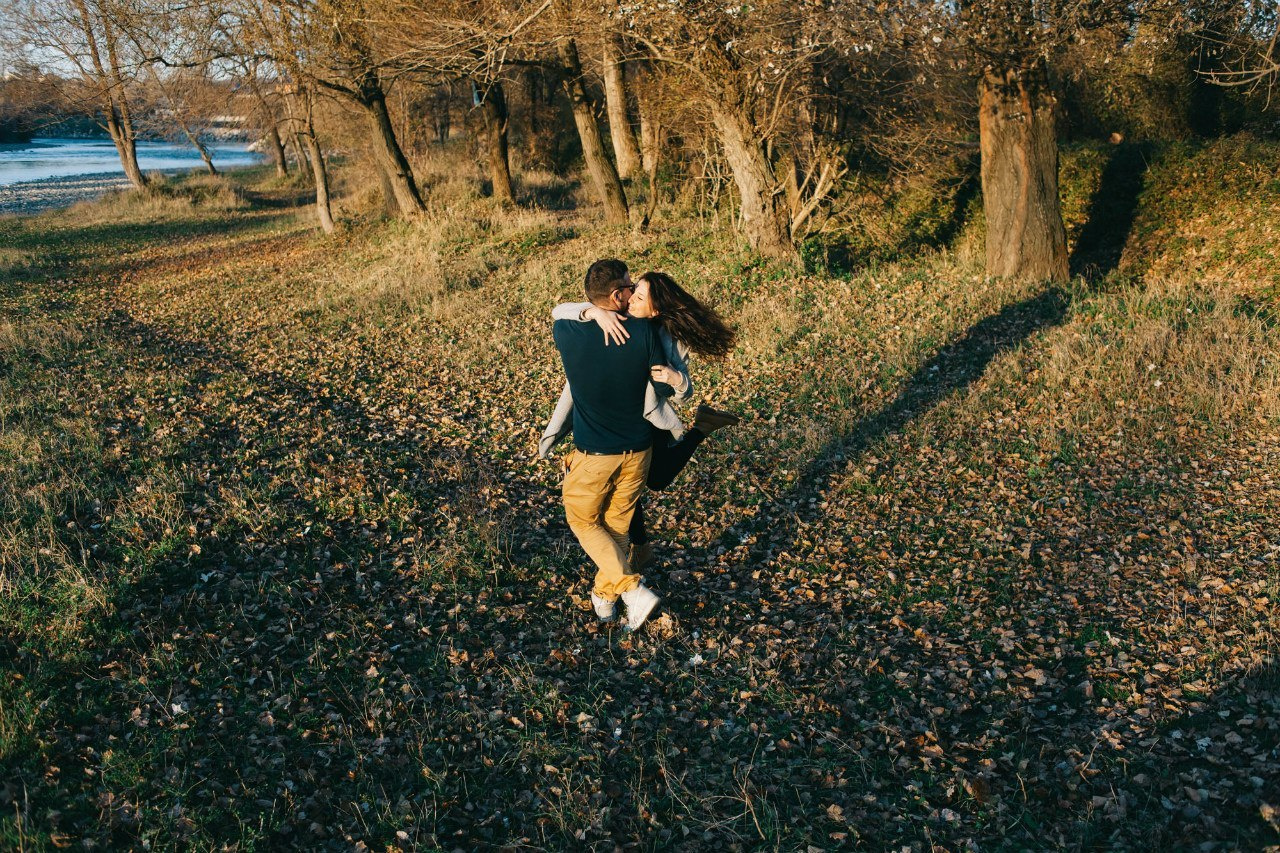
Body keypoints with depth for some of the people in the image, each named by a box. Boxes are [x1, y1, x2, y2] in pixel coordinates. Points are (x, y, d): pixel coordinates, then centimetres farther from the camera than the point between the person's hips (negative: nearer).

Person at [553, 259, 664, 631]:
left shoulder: (566, 331, -14)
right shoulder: (644, 331, -14)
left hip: (593, 454, -2)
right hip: (637, 450, 2)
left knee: (583, 520, 19)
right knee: (617, 524, 22)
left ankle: (632, 589, 5)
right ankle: (604, 596, 36)